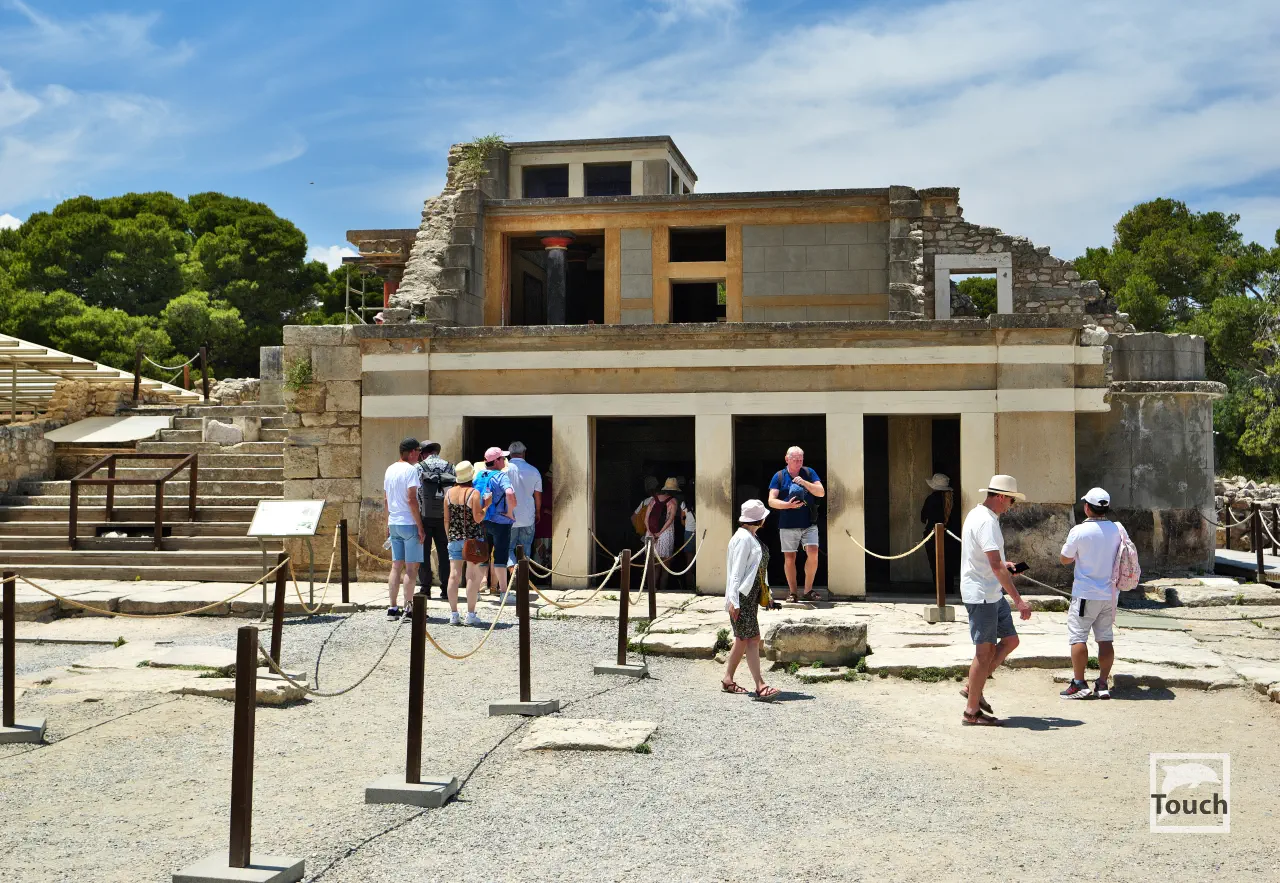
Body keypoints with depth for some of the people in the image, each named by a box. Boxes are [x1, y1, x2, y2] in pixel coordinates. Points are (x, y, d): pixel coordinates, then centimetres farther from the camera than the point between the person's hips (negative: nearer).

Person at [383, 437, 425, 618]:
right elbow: (411, 500, -18)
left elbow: (386, 499, 16)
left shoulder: (390, 469, 12)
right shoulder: (411, 469, -12)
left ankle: (393, 607, 11)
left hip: (393, 524, 8)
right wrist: (420, 527, -15)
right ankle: (408, 608, -2)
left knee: (396, 566, 11)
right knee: (411, 567, -2)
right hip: (409, 524, -8)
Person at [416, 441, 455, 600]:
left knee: (423, 552, 4)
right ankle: (445, 588, 9)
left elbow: (415, 493, -7)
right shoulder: (450, 467, 8)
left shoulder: (419, 468, -1)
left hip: (425, 515, -3)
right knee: (444, 551, 10)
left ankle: (425, 588, 3)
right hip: (445, 516, 3)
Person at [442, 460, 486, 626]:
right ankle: (471, 615, -1)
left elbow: (446, 519, 8)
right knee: (473, 576, -1)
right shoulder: (474, 493, -10)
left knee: (454, 575, 4)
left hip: (455, 538, 4)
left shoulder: (449, 493, 4)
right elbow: (478, 518, -13)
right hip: (473, 538, -4)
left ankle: (453, 614, 6)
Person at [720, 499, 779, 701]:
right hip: (742, 596, -10)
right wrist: (733, 600, -22)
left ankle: (727, 680, 21)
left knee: (743, 639, 13)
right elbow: (736, 571, -19)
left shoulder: (752, 537, 16)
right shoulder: (743, 538, -15)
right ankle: (760, 686, -16)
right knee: (752, 639, -13)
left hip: (752, 595, 10)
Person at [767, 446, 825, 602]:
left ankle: (808, 591, -1)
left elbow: (821, 492, -1)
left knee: (813, 553, -14)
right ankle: (793, 592, 14)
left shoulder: (809, 473, 7)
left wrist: (804, 482, -14)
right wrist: (789, 505, -17)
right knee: (789, 558, 2)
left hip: (809, 523, 0)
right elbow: (771, 501, -2)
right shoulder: (779, 476, 3)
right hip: (788, 525, 0)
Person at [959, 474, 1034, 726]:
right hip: (981, 595, -10)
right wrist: (1019, 601, -27)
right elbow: (996, 567, -27)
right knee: (985, 651, -3)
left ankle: (972, 688, 19)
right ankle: (972, 712, 5)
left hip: (992, 595, 10)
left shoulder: (976, 514, 13)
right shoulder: (987, 521, -20)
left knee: (1010, 640, 12)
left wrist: (1001, 565, 19)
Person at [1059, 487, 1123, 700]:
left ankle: (1079, 683, 0)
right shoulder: (1117, 529, 0)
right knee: (1105, 638, 9)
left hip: (1086, 594, -5)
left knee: (1077, 637, 1)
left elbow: (1065, 559, -2)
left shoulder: (1079, 531, -14)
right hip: (1109, 594, 5)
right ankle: (1102, 684, 11)